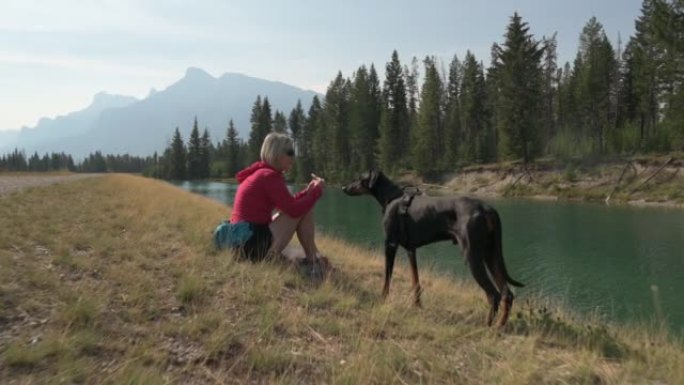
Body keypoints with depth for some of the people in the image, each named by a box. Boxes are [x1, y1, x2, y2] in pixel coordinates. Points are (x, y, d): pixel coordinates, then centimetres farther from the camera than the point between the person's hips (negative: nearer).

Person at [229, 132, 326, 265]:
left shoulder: (258, 173, 16)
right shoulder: (269, 176, -14)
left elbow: (288, 204, 22)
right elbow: (295, 209, -16)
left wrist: (308, 190, 12)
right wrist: (317, 191, -2)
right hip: (255, 245, -10)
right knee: (304, 209, -2)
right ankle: (313, 260, 7)